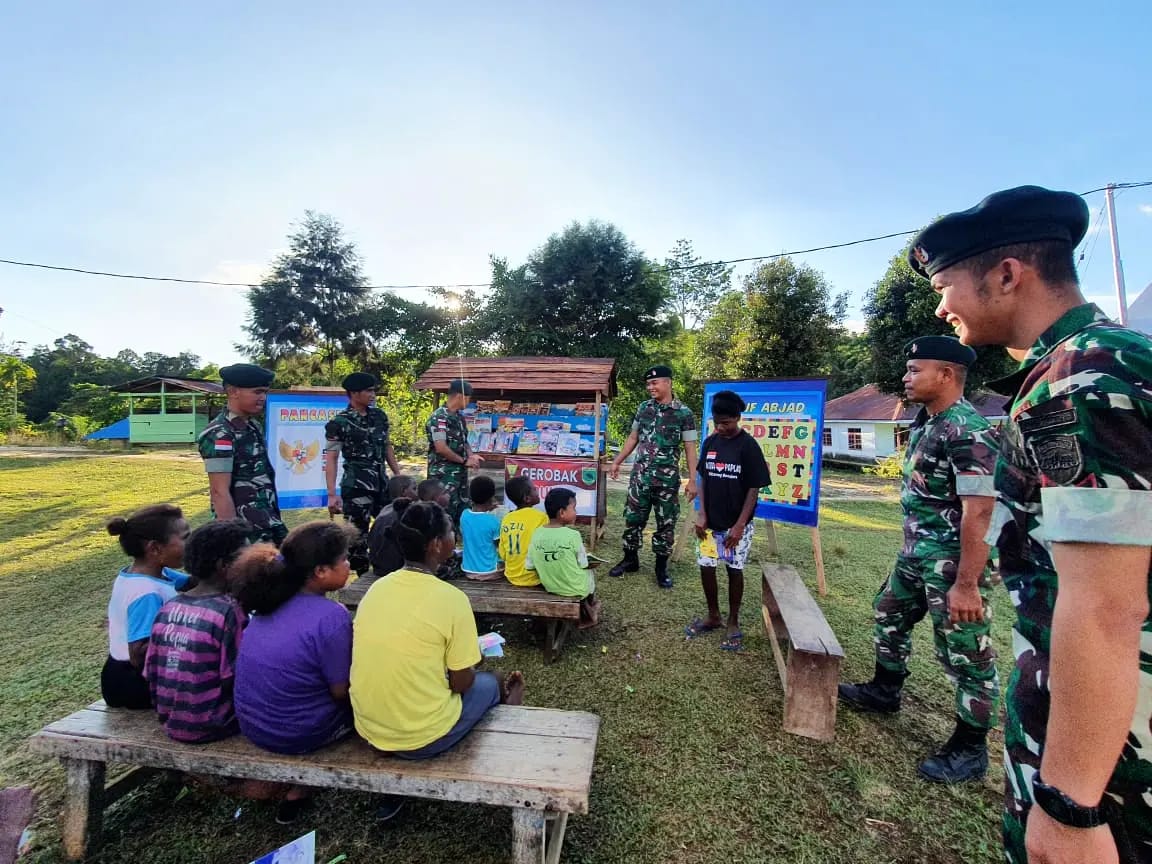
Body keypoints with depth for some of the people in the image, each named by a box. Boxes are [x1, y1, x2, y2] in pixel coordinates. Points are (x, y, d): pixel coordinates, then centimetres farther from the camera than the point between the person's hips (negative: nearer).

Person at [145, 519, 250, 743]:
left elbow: (150, 674, 6)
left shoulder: (169, 607, -1)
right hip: (209, 728, -6)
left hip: (170, 724, 7)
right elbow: (233, 681, -20)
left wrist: (167, 712, 18)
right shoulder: (229, 612, -21)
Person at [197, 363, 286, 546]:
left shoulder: (253, 427, 9)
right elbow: (220, 492, -19)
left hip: (267, 523, 8)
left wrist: (274, 518, 16)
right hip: (245, 530, -8)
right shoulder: (219, 435, -16)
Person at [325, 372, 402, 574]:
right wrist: (332, 495, -18)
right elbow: (330, 459, -11)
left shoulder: (379, 416, 7)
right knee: (358, 536, 2)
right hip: (356, 488, -6)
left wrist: (398, 475, 14)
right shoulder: (339, 423, -10)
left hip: (382, 485, 6)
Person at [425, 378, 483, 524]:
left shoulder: (459, 417, 12)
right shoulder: (439, 417, -16)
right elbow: (441, 448, -23)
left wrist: (471, 455, 2)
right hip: (444, 475, -9)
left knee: (462, 510, 14)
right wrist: (464, 461, -14)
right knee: (446, 513, -5)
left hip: (460, 473, 9)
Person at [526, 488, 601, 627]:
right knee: (589, 572, 28)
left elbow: (530, 565, -6)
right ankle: (590, 609, 51)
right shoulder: (573, 535, -24)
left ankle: (584, 617, 42)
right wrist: (590, 564, 10)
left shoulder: (536, 534, -12)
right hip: (576, 589, -4)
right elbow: (584, 565, -13)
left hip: (550, 587, 4)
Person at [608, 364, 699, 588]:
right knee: (633, 519, 10)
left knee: (666, 524, 6)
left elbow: (690, 448, -6)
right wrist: (617, 461, 13)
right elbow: (633, 438, 15)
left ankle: (661, 567, 21)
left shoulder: (684, 413, -6)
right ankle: (630, 560, 27)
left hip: (668, 479, -3)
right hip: (640, 475, 4)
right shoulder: (644, 408, 6)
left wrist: (692, 480, -11)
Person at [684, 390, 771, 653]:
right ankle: (713, 617, 28)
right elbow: (703, 480, 7)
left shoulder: (748, 446, -12)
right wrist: (701, 514, -2)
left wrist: (739, 525, -15)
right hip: (711, 522, 4)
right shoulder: (710, 443, 2)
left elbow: (754, 489, -11)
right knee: (706, 568, 7)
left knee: (734, 570, 7)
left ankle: (733, 623, 25)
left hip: (736, 524, -4)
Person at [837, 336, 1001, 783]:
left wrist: (966, 584, -25)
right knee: (889, 618, 23)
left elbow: (979, 513, -25)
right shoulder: (924, 422, 7)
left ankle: (970, 748, 23)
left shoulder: (968, 432, -22)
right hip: (915, 553, 10)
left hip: (953, 561, -10)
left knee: (965, 654, 6)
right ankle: (884, 691, 44)